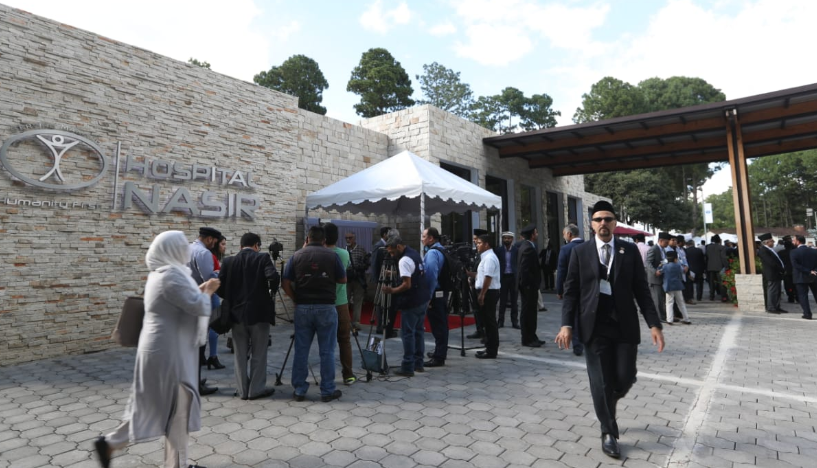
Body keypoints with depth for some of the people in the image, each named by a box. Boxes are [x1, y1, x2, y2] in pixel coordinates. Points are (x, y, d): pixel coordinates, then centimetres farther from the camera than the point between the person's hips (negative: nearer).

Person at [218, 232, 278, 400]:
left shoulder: (229, 261, 4)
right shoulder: (263, 258, -7)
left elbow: (220, 286, 0)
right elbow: (273, 277, -23)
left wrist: (231, 299, 16)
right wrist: (272, 290, -3)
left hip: (237, 313, 4)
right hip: (259, 312, -3)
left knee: (240, 354, 13)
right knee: (258, 354, 8)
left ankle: (242, 390, 20)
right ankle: (256, 389, 14)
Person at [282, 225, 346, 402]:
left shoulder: (297, 256, 1)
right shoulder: (332, 256, -3)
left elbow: (286, 284, 0)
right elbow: (343, 280, 7)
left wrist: (295, 300, 12)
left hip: (302, 308, 2)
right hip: (326, 308, -2)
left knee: (301, 350, 10)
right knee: (327, 351, 6)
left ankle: (299, 390, 17)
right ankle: (327, 391, 12)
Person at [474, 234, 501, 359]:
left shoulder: (489, 258, -16)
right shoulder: (486, 257, 17)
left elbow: (488, 277, -23)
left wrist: (482, 294, -23)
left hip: (489, 292, -10)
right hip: (488, 292, 10)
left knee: (490, 322, -4)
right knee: (488, 321, 14)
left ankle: (491, 351, 3)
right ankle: (490, 348, 22)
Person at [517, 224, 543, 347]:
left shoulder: (526, 246, 13)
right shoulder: (528, 248, -19)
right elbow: (525, 269, -23)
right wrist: (531, 284, -20)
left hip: (529, 285, 10)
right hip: (529, 285, -10)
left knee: (530, 311, 16)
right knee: (528, 312, -2)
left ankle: (531, 337, 25)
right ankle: (527, 339, 7)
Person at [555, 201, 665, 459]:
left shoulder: (630, 251, 4)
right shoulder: (580, 252, 2)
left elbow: (642, 290, 3)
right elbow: (571, 292, 0)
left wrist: (654, 324, -5)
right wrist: (567, 324, -9)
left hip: (625, 326, 1)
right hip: (595, 327, -1)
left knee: (625, 378, 5)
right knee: (600, 383, 3)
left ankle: (608, 401, 40)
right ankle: (609, 432, 23)